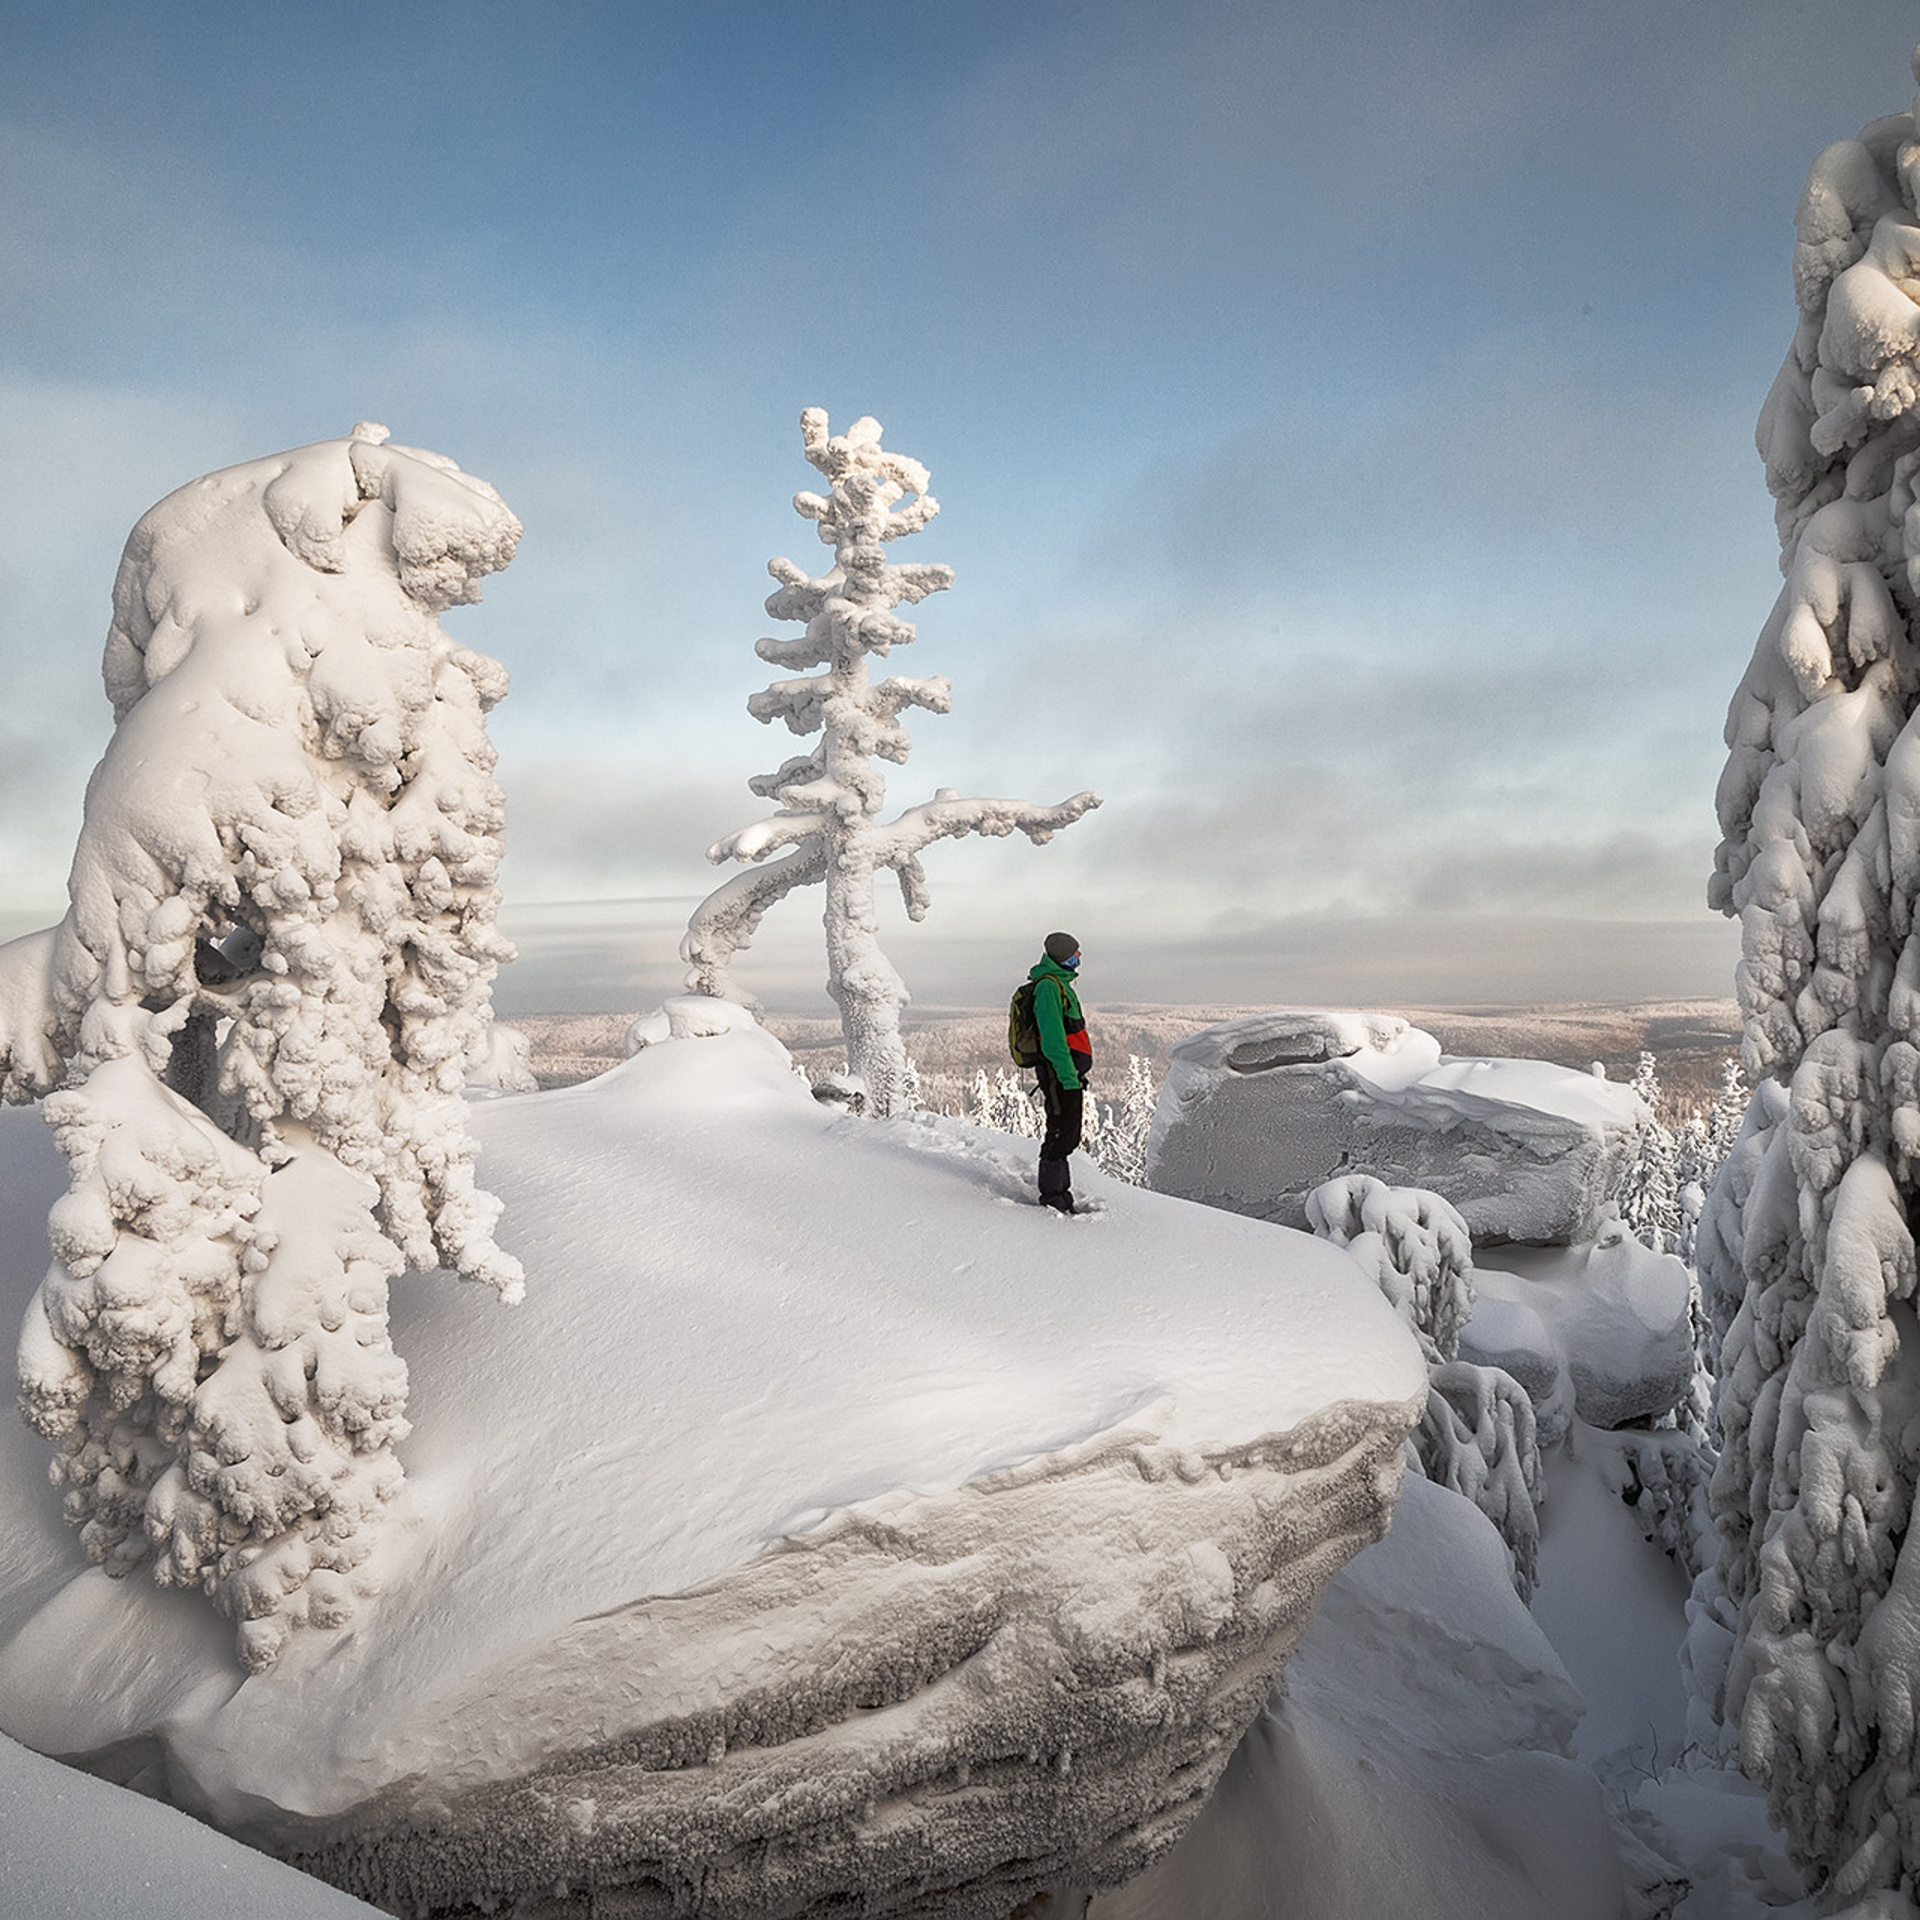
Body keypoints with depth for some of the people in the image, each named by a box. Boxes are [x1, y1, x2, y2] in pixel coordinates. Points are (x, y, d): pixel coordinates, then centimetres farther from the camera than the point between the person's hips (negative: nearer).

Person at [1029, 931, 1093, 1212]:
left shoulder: (1059, 983, 19)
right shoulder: (1048, 986, -15)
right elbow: (1052, 1038, -22)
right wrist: (1069, 1076, -25)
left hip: (1068, 1072, 10)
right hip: (1059, 1072, -10)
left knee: (1067, 1134, 15)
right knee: (1062, 1134, -7)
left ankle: (1060, 1193, 24)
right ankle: (1052, 1198, -1)